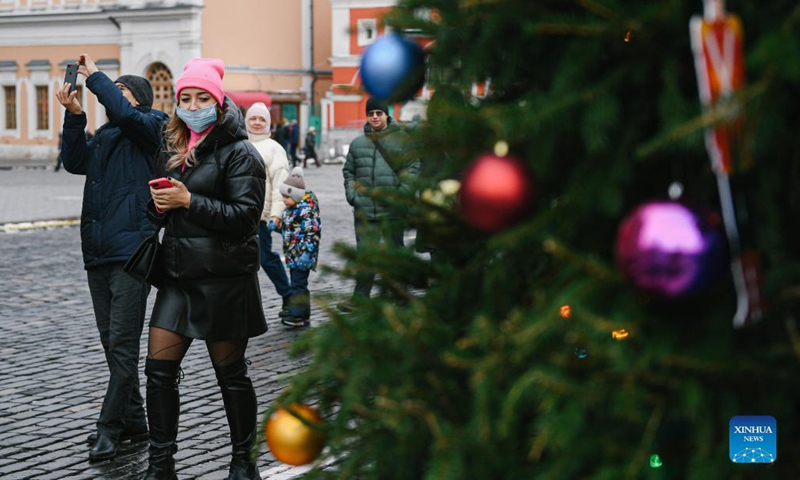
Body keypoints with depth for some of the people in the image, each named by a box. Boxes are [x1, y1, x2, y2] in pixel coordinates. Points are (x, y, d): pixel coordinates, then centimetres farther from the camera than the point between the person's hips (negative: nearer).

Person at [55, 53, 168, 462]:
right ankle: (133, 421, 19)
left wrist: (95, 77, -8)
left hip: (132, 249, -8)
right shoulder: (104, 137, 21)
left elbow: (124, 114, -20)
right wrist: (74, 114, -1)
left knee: (123, 343, -8)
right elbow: (74, 161, 7)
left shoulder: (151, 127, 0)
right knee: (112, 343, 11)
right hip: (98, 252, 8)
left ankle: (109, 426, -5)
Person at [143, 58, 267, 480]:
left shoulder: (239, 153, -8)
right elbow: (160, 212, 20)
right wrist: (159, 205, -4)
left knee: (231, 374, 4)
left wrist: (189, 200, -20)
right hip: (178, 275, 7)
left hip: (224, 279, -6)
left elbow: (246, 215, -16)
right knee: (158, 369, 3)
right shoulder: (172, 151, 13)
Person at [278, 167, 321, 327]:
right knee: (297, 284, 14)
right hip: (293, 255, 10)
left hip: (302, 255, -10)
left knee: (298, 284, -9)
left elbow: (313, 233, -21)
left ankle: (298, 315, -7)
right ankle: (303, 314, 21)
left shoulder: (307, 210, -16)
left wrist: (306, 253, -25)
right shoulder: (290, 209, 14)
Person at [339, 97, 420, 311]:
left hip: (392, 210, -3)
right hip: (364, 211, 3)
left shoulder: (401, 139, -1)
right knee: (364, 253, 3)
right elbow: (348, 171, 19)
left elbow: (412, 168, -3)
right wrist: (351, 193, 4)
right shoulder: (357, 143, 11)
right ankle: (360, 297, 7)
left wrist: (402, 195, -13)